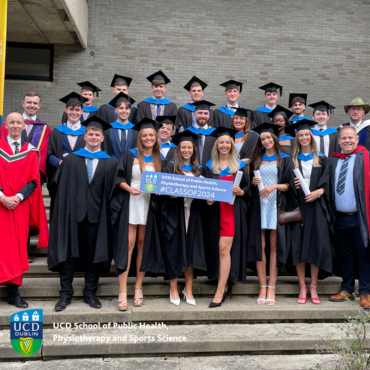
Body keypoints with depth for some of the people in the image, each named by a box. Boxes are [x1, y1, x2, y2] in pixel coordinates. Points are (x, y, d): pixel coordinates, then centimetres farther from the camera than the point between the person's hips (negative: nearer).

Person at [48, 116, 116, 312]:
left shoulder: (110, 163, 6)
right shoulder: (71, 160, 7)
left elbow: (111, 192, 3)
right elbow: (61, 187, 4)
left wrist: (107, 214, -4)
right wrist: (63, 211, -3)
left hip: (96, 215, 0)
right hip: (72, 213, 0)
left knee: (94, 254, 7)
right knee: (68, 253, 3)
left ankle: (90, 293, 21)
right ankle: (65, 294, 17)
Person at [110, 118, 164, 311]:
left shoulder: (159, 159, 11)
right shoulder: (129, 156, 3)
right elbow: (119, 178, -1)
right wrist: (129, 188, -18)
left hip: (149, 205, 3)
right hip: (130, 203, -2)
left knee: (143, 243, 5)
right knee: (128, 243, -7)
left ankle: (138, 287, 16)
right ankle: (122, 291, -4)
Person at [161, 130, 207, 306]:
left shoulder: (198, 169, 14)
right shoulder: (171, 167, 3)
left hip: (192, 214, 3)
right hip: (174, 214, -3)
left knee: (191, 251, 4)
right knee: (175, 250, 0)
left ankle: (188, 290, 15)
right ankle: (173, 290, 14)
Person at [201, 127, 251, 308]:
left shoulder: (240, 166, 8)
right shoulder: (208, 167, 12)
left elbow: (247, 190, 8)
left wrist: (240, 191, -13)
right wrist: (207, 199, -7)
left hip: (232, 211, -3)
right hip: (213, 211, 3)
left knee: (224, 248, -11)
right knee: (216, 248, 5)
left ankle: (220, 291, -8)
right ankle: (225, 285, 20)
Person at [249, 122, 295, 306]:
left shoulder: (285, 159, 7)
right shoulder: (256, 159, 14)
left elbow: (289, 185, 2)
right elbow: (250, 183, 17)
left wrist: (275, 186, -14)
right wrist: (253, 182, -4)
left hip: (276, 205, -2)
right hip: (259, 206, 2)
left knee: (274, 245, -3)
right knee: (260, 245, -2)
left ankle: (271, 289, 2)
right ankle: (262, 288, 4)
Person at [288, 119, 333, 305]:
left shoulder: (322, 159, 10)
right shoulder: (292, 160, 12)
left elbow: (326, 182, 3)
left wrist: (318, 192, -15)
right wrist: (292, 184, -11)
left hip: (316, 206, 0)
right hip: (298, 205, 1)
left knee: (316, 245, -4)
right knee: (298, 245, -3)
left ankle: (313, 287, 7)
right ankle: (302, 287, 6)